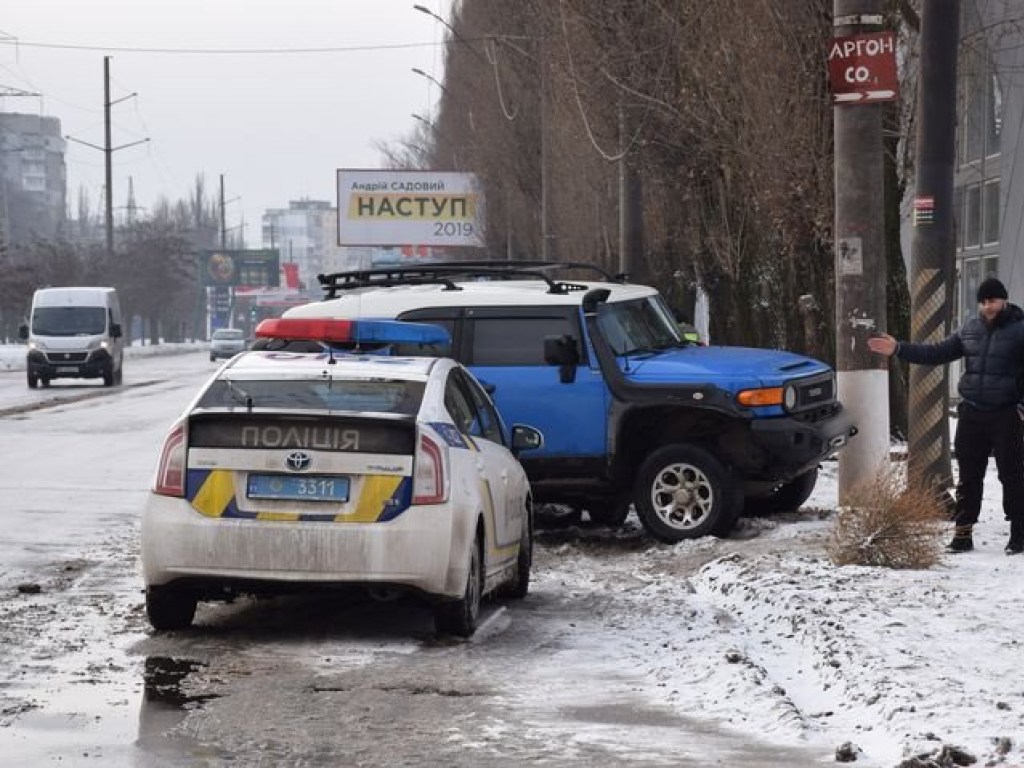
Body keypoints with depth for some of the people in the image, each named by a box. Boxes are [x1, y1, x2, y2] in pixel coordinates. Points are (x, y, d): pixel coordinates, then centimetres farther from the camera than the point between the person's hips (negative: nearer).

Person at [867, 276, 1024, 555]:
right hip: (971, 414, 5)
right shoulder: (970, 329, 11)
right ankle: (963, 533, 14)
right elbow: (937, 352, 14)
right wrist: (898, 349, 9)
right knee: (968, 477, 8)